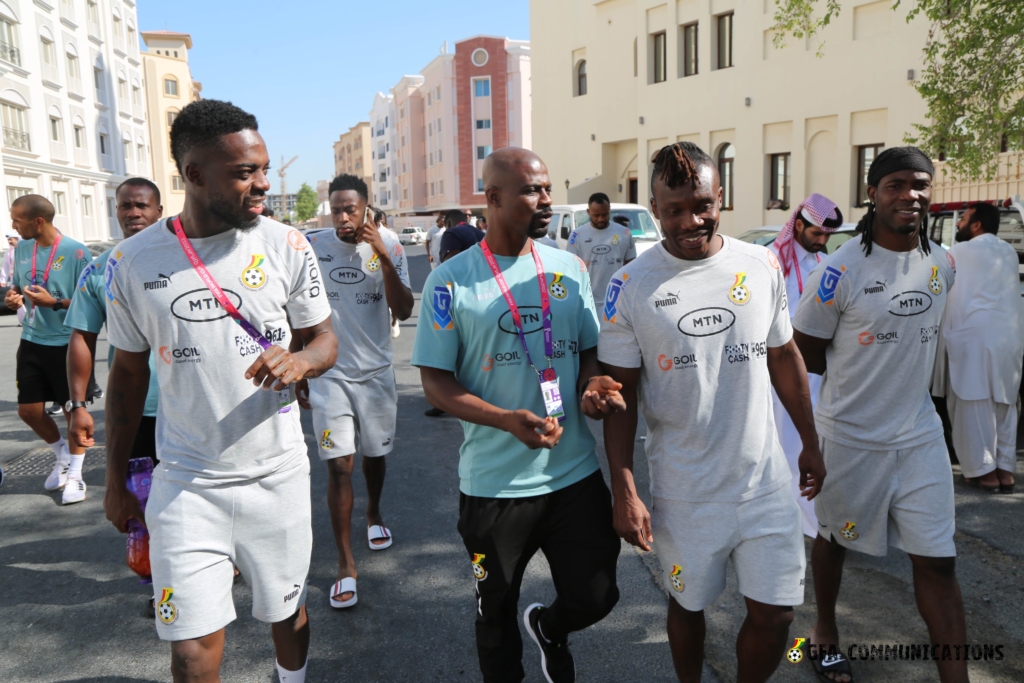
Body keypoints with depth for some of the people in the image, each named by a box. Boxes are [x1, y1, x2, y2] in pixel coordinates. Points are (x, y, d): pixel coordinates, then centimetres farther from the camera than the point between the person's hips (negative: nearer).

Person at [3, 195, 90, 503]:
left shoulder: (75, 252, -13)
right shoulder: (21, 249, 6)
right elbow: (17, 285, 20)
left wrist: (54, 302, -23)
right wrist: (13, 296, -3)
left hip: (66, 343, -6)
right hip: (32, 341, 6)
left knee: (72, 409, 3)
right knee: (28, 410, 9)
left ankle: (75, 474, 18)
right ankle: (62, 454, 35)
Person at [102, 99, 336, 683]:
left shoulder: (287, 247, -6)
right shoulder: (133, 261, -5)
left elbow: (325, 340, 3)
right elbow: (128, 373, 6)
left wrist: (298, 360, -23)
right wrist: (116, 482, 10)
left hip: (278, 476, 1)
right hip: (186, 483, 0)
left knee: (287, 613, 17)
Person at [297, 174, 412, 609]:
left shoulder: (388, 247, -4)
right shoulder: (312, 247, -3)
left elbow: (404, 311, -13)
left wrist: (383, 257, -21)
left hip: (376, 371, 1)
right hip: (329, 374, -1)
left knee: (375, 453, 16)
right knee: (338, 465, -6)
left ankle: (373, 514, 47)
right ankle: (345, 564, 4)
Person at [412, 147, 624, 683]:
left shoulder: (570, 269, 4)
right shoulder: (451, 281, -8)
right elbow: (436, 381, -7)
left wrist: (591, 385, -12)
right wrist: (509, 420, -23)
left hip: (575, 473, 3)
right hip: (494, 483, -3)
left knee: (595, 598, 9)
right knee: (496, 614, 15)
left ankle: (548, 628, 43)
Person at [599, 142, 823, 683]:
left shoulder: (762, 264, 0)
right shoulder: (630, 286, -10)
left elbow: (784, 356, 11)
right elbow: (620, 394, -7)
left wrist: (810, 443, 15)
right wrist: (624, 492, -10)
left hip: (765, 480, 2)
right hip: (684, 491, -2)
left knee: (774, 613, 8)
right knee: (688, 604, 15)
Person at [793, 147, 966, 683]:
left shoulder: (942, 264, 2)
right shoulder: (841, 270, -16)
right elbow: (805, 353, -8)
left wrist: (895, 376, 9)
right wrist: (860, 378, -2)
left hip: (920, 435, 4)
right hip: (849, 437, -4)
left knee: (937, 561, 4)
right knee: (834, 539, 17)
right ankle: (825, 630, 42)